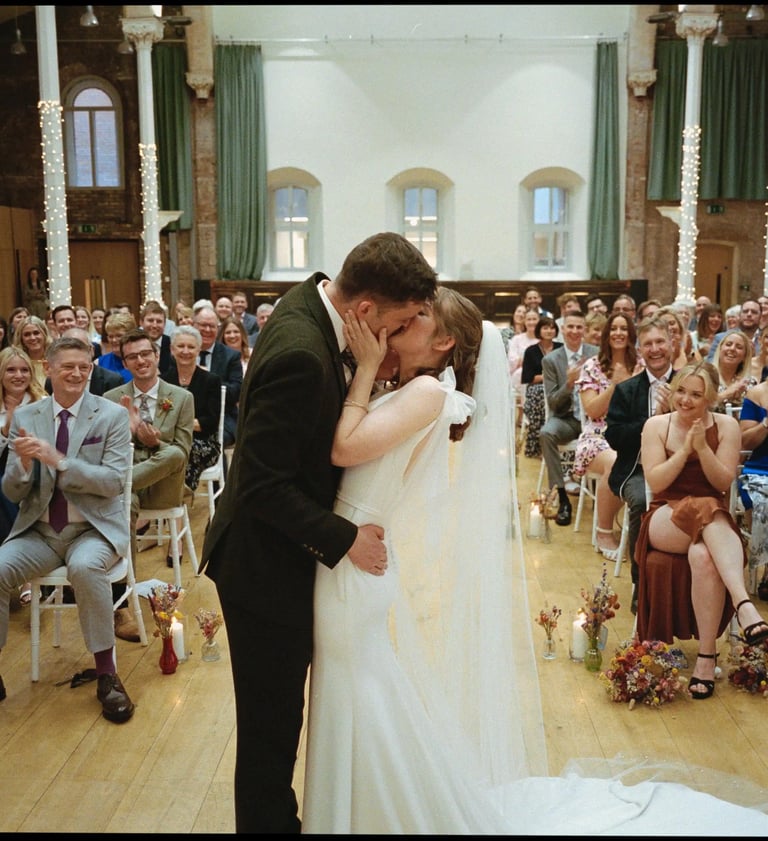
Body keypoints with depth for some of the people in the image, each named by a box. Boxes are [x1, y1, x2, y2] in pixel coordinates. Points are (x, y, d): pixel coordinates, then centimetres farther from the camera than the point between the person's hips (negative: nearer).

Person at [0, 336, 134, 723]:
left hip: (94, 527, -3)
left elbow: (115, 481, -14)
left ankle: (106, 674, -20)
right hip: (39, 530, 3)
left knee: (85, 567, -36)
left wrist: (58, 461, -25)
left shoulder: (112, 416, -4)